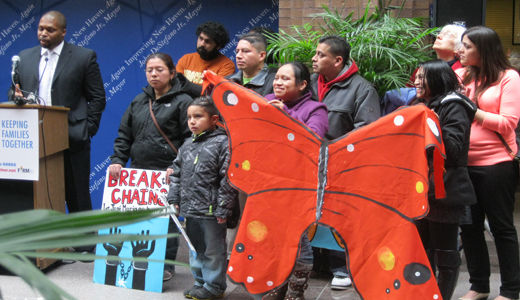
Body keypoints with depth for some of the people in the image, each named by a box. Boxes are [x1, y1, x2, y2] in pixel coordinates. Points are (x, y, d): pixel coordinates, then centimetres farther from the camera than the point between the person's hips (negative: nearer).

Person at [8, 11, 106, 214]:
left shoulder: (84, 57, 2)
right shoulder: (25, 57, 14)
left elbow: (97, 98, 2)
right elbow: (13, 91, 18)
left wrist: (88, 129, -6)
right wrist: (16, 95, -6)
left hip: (71, 142, -3)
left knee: (77, 200, 2)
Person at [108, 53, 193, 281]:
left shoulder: (182, 102, -2)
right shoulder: (139, 101, 16)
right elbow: (124, 135, 18)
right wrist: (117, 160, 5)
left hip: (167, 173, -5)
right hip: (139, 171, 5)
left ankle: (166, 265, 10)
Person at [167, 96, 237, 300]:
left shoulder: (222, 143, -11)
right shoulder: (187, 145, 11)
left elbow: (228, 179, -14)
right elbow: (177, 173, 19)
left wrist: (223, 209, -15)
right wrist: (174, 199, 11)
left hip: (211, 211, -7)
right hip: (189, 209, 7)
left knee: (213, 250, 5)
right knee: (195, 249, 18)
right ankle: (200, 281, 32)